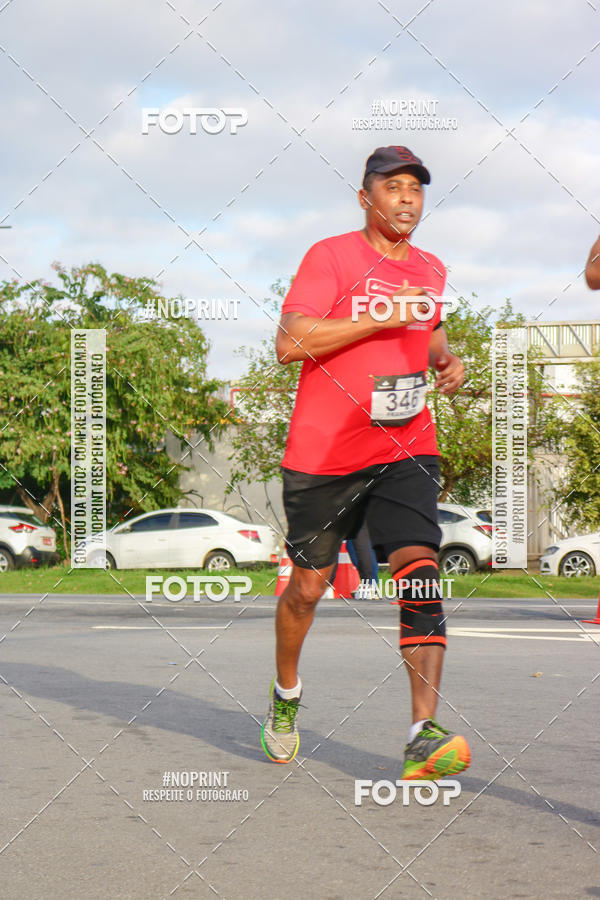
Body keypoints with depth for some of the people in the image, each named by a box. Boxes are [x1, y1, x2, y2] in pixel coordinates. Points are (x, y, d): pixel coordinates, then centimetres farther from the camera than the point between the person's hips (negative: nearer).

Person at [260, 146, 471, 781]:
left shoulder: (430, 270, 13)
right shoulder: (331, 256, -5)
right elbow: (289, 343, -17)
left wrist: (446, 361, 11)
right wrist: (381, 317, -19)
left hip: (406, 449, 3)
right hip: (323, 452, -3)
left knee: (420, 573, -16)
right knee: (308, 585, 9)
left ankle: (424, 738, -22)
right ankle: (285, 693, 39)